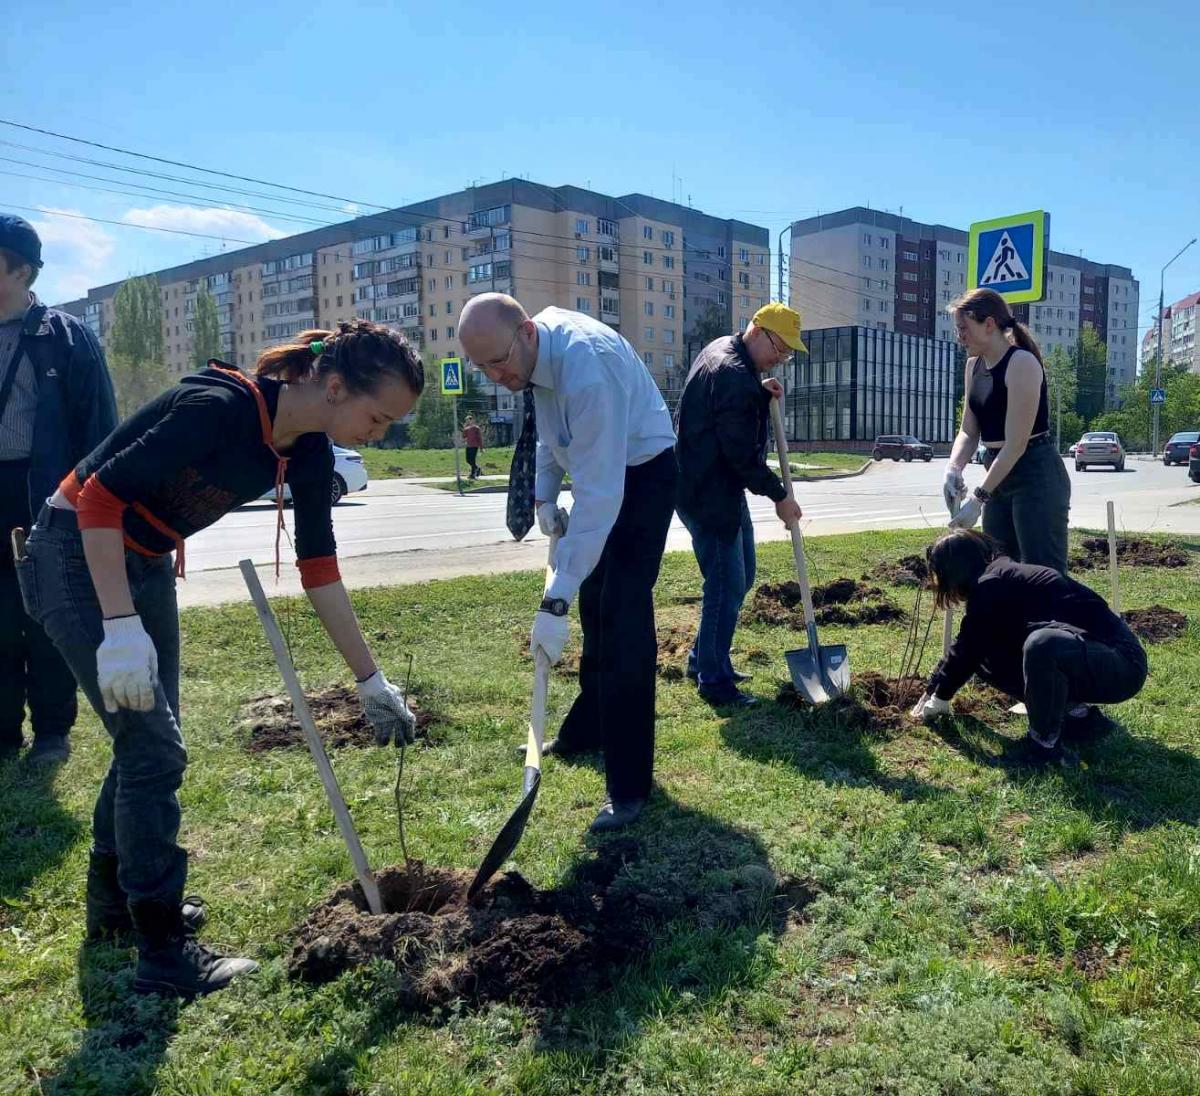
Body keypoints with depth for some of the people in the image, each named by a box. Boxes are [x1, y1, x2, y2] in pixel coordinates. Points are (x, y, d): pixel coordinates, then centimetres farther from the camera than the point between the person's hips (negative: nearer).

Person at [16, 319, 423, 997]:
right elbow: (101, 496, -27)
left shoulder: (308, 454, -6)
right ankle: (164, 953, 5)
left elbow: (319, 568, 0)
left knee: (148, 739, 15)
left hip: (148, 565, 8)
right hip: (79, 557, -8)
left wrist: (371, 680, 2)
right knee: (155, 745, -8)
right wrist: (121, 627, -30)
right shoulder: (222, 406, -29)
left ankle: (113, 900, 36)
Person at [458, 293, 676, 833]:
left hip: (641, 474, -9)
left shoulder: (587, 369, -36)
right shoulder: (537, 341, -9)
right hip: (600, 469, 9)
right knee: (593, 604, 18)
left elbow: (600, 496, -39)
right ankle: (588, 729, 37)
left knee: (623, 617, -15)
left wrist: (555, 601, -40)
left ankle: (629, 786, -8)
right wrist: (545, 494, 4)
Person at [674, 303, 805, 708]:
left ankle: (703, 658, 28)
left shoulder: (722, 349, 10)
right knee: (726, 585, -5)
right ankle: (713, 679, 7)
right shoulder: (734, 377, -23)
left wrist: (761, 392, 6)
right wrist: (779, 496, -11)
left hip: (722, 488, 11)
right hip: (708, 495, -11)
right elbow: (743, 454, -22)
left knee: (740, 578, 17)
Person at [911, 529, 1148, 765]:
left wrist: (940, 697, 8)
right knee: (986, 657, 8)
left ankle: (1045, 743, -18)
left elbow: (967, 649, -7)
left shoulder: (991, 586, -17)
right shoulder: (1007, 576, 12)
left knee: (1041, 644, -39)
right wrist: (933, 690, 27)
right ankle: (1075, 712, 9)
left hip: (1122, 664, -10)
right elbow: (969, 648, 20)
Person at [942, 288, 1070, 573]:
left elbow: (1016, 443, -21)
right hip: (999, 476, 9)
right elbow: (969, 431, 9)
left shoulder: (1022, 363, -16)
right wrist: (953, 469, -12)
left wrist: (978, 498, -22)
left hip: (1037, 477, -9)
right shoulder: (974, 366, 9)